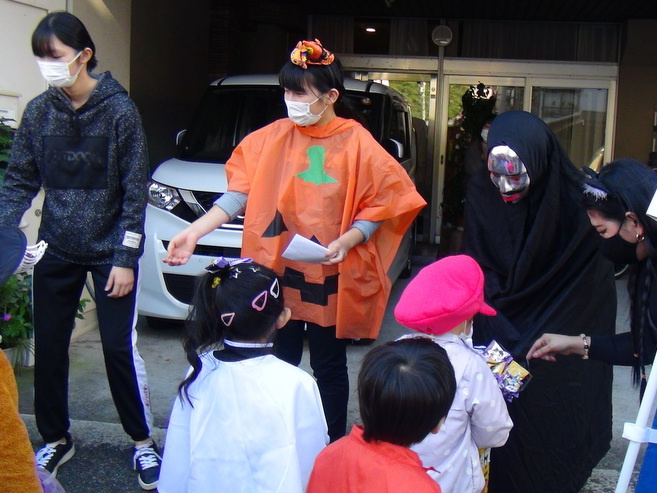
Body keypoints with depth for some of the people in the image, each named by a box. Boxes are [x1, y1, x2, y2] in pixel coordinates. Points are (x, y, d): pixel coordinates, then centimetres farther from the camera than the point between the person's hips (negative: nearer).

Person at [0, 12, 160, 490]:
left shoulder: (119, 110, -11)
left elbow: (135, 190, -9)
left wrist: (126, 258, -11)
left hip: (110, 250, -4)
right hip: (56, 251, 4)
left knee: (120, 347, 0)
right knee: (48, 347, 9)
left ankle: (143, 441, 19)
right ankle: (56, 439, 30)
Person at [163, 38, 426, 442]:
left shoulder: (357, 144, -6)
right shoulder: (272, 138, 1)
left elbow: (379, 205, -3)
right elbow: (240, 194, -1)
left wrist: (346, 241, -20)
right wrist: (194, 232, -11)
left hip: (330, 278, -2)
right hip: (277, 272, 2)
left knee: (329, 367, 12)